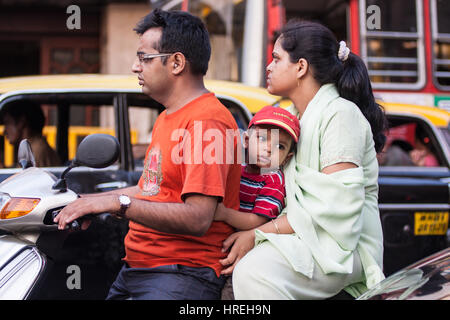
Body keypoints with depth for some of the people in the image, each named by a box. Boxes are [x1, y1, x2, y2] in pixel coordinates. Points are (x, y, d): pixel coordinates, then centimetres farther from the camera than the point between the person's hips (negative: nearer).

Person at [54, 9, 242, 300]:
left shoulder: (207, 121, -14)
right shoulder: (167, 117, 20)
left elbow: (198, 219, -23)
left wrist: (117, 203, -24)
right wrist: (86, 202, 20)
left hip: (183, 273, -10)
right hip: (133, 270, 10)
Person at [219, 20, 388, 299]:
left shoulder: (340, 113, -9)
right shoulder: (292, 117, 20)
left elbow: (336, 205, -20)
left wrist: (257, 234, -19)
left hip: (341, 245, -8)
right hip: (300, 237, 8)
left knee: (253, 271, -33)